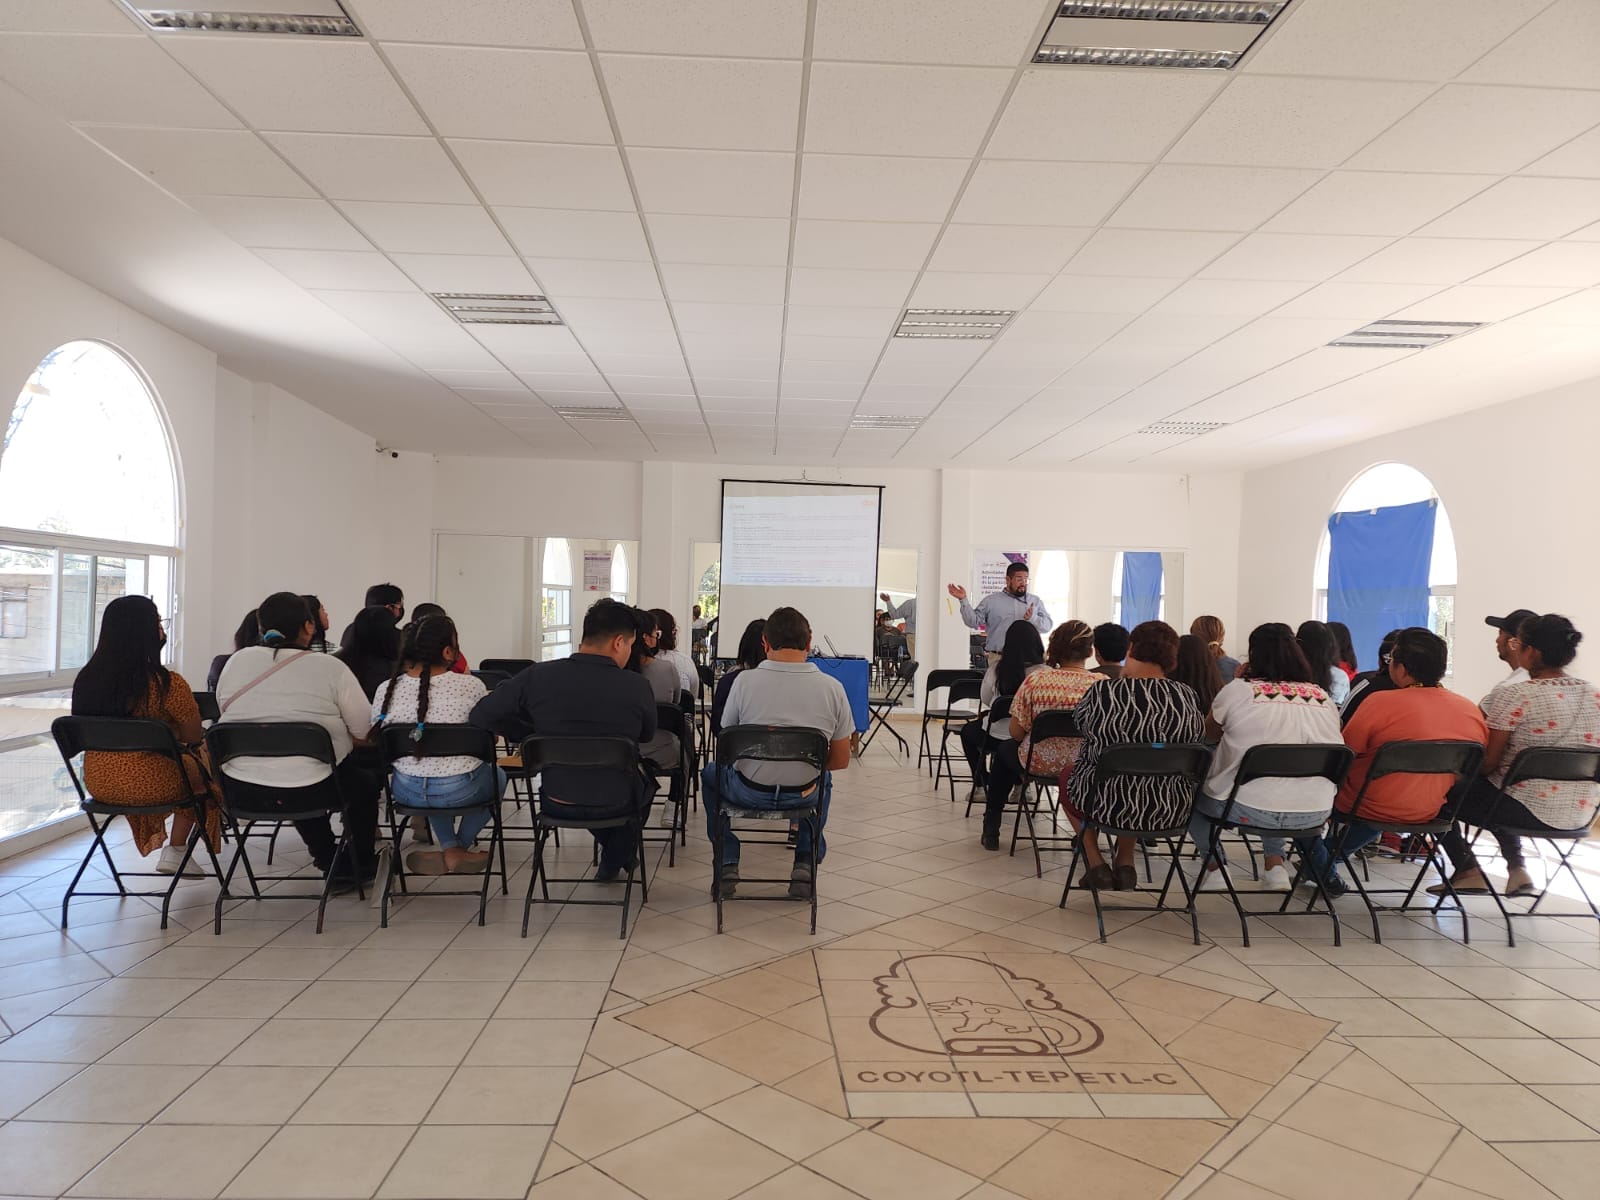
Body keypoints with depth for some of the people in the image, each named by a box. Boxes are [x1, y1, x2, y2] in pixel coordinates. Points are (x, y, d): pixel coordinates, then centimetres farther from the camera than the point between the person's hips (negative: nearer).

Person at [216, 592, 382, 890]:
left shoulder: (236, 661, 2)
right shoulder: (330, 667, -10)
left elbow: (231, 716, 16)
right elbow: (365, 733, -6)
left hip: (242, 788, 5)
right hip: (309, 790, -4)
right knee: (367, 779, 25)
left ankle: (328, 862, 42)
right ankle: (356, 867, 36)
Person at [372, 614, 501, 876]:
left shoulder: (386, 691, -9)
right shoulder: (470, 686, -17)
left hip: (407, 792, 3)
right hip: (460, 792, -3)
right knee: (498, 775, 31)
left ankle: (449, 848, 23)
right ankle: (459, 847, 22)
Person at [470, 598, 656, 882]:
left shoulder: (538, 677, -16)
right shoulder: (637, 686, -19)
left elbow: (481, 716, -5)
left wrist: (538, 735, 4)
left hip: (557, 803, 2)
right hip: (616, 804, -2)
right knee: (646, 782, 34)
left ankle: (615, 855, 50)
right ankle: (613, 863, 38)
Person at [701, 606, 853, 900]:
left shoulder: (745, 680, -15)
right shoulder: (832, 688, -11)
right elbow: (841, 760, -2)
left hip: (750, 792, -1)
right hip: (804, 795, 1)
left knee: (710, 772, 33)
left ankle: (727, 864, 25)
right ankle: (806, 862, 27)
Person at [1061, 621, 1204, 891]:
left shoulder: (1102, 692, -16)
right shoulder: (1187, 697, -10)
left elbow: (1080, 725, 5)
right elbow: (1196, 738, 9)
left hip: (1105, 806, -3)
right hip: (1171, 812, 3)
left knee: (1068, 772, 29)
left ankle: (1096, 863, 22)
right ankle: (1125, 864, 29)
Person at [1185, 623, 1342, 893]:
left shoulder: (1239, 690, -7)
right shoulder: (1323, 697, 3)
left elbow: (1210, 732, 10)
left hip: (1247, 809, -4)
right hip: (1314, 813, 4)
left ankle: (1214, 870, 16)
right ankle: (1275, 866, 23)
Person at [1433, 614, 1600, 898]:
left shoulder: (1513, 695, -19)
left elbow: (1487, 764, -15)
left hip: (1528, 810, -7)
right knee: (1501, 789, 35)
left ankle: (1468, 871, 11)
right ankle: (1517, 870, 26)